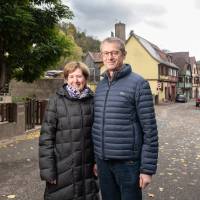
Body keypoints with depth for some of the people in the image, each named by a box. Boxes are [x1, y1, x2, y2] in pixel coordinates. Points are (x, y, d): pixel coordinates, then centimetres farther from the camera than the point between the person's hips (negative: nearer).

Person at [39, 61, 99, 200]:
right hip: (62, 166, -2)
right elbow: (46, 136, -9)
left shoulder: (92, 100, 1)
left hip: (87, 166, 3)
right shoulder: (56, 101, -8)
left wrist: (98, 160, 3)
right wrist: (47, 169, -12)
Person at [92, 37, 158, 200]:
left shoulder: (138, 84, -9)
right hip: (103, 161, 5)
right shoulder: (100, 85, 9)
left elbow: (149, 130, -11)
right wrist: (95, 158, 13)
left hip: (128, 161, -5)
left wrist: (148, 168, -13)